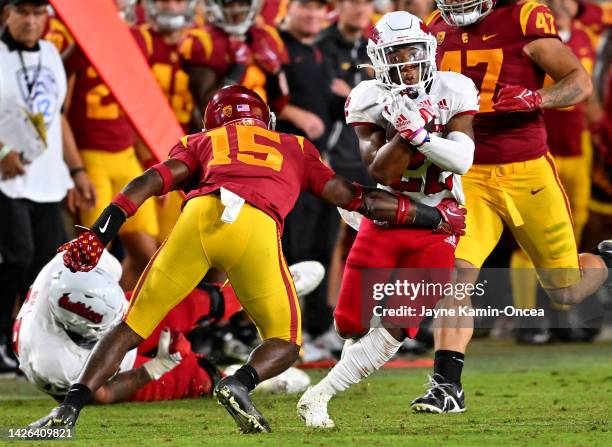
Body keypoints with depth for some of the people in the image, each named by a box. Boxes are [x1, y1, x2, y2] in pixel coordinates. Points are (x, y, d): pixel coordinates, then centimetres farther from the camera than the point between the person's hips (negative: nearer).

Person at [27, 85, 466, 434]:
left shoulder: (203, 142, 33)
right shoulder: (296, 148, 36)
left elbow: (151, 182, 15)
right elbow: (356, 198, 31)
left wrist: (98, 234, 6)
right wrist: (434, 217, 42)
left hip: (199, 215, 1)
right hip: (257, 227, -1)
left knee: (132, 327, 13)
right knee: (285, 343, 17)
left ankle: (69, 409, -2)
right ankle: (240, 383, -14)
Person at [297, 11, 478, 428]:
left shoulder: (452, 91, -8)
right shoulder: (370, 100, -8)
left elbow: (462, 160, -19)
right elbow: (380, 171, -16)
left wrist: (419, 132, -30)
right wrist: (407, 132, -30)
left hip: (436, 227, -1)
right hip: (383, 219, 1)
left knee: (397, 327, -12)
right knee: (351, 323, 2)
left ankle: (318, 397, -2)